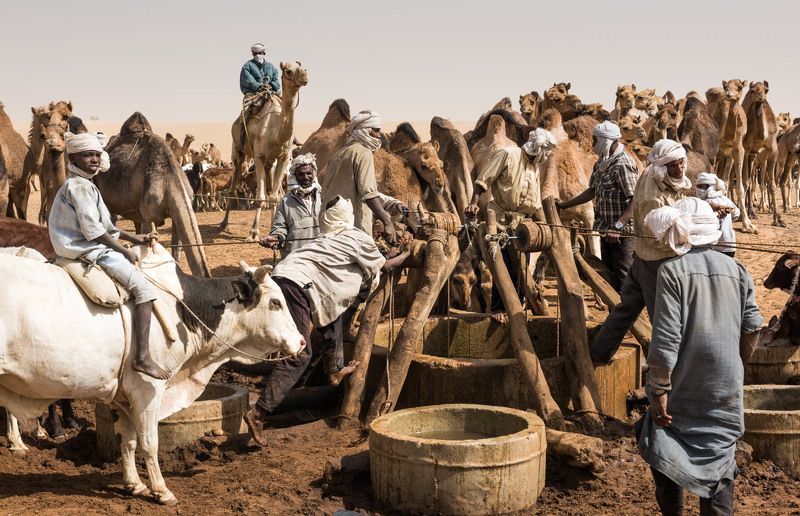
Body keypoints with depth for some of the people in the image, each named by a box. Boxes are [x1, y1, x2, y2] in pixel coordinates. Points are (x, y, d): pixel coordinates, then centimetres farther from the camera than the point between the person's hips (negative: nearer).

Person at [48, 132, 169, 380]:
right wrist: (124, 250, -12)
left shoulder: (85, 185, 16)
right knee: (144, 289, -16)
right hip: (90, 251, -11)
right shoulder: (79, 186, -15)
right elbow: (92, 229, -21)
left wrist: (131, 237, 17)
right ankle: (142, 357, -23)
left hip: (91, 248, 11)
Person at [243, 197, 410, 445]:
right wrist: (407, 254, 39)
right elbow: (384, 266, 22)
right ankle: (258, 413, -19)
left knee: (333, 311, 28)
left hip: (284, 276, 9)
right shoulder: (360, 240, 7)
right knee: (299, 355, -12)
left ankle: (335, 369, 36)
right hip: (297, 283, -9)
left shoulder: (335, 240, 31)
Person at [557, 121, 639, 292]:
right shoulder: (601, 163, 11)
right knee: (609, 276, 17)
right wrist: (563, 205, 20)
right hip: (606, 231, 10)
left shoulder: (623, 164, -19)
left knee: (622, 279, -7)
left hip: (623, 233, -10)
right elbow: (593, 191, 22)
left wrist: (618, 226, -31)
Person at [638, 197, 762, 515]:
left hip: (683, 386, -3)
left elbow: (666, 338, -16)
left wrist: (659, 390, -11)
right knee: (719, 457, 11)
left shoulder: (672, 271, -11)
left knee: (666, 455, 16)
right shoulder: (737, 271, 3)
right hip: (726, 390, 4)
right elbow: (752, 328, 5)